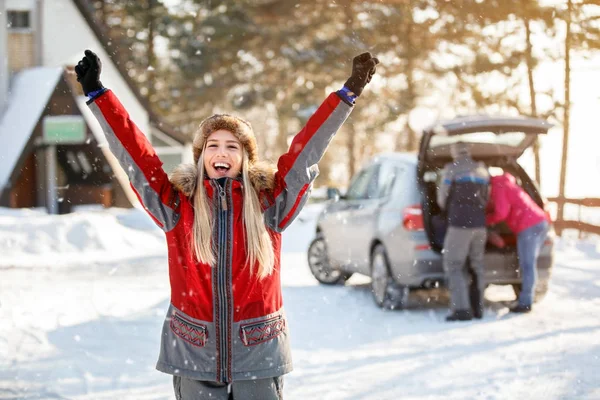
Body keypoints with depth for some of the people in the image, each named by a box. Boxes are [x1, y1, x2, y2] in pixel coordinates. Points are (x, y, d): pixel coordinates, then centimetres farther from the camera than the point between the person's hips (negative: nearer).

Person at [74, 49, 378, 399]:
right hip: (194, 352, 0)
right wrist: (97, 93, -2)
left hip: (259, 353, 0)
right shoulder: (178, 204, 1)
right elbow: (134, 151, -1)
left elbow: (306, 149, -3)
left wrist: (349, 93, -6)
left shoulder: (269, 202, 0)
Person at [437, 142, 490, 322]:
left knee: (453, 266, -3)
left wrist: (448, 210, 24)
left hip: (460, 224, -6)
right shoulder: (482, 170, 14)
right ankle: (477, 307, 14)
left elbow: (442, 199, 3)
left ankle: (462, 309, -12)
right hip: (479, 224, 6)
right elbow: (486, 199, 14)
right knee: (476, 265, 14)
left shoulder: (451, 169, -3)